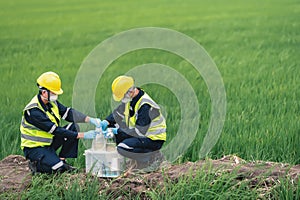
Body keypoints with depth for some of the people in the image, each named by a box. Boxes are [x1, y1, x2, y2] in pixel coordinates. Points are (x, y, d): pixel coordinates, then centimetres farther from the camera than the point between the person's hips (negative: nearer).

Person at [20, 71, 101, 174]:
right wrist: (83, 135, -30)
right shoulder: (33, 111, -28)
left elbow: (68, 113, -4)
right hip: (34, 147, -8)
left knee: (73, 127, -6)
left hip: (48, 142, 8)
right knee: (58, 169, -28)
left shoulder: (51, 102, -1)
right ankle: (35, 164, 1)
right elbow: (56, 131, -29)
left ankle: (62, 160, -1)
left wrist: (90, 119, -21)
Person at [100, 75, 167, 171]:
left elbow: (140, 132, -29)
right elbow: (119, 112, 13)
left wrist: (117, 131, -24)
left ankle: (154, 157, -7)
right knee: (111, 127, 5)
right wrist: (107, 121, -6)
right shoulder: (130, 98, -3)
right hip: (141, 133, 10)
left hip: (154, 139, -10)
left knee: (122, 148, -27)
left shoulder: (145, 106, -30)